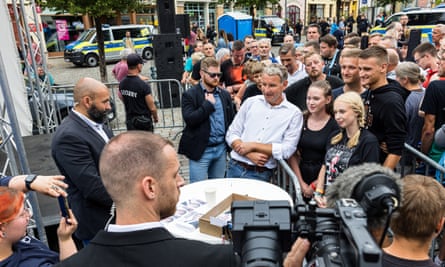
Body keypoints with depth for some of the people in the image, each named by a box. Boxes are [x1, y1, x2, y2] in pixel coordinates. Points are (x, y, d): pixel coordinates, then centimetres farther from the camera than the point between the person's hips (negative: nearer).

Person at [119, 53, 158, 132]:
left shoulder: (122, 84, -2)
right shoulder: (143, 85, -22)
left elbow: (124, 101, 11)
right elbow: (152, 108, -17)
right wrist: (156, 118, 2)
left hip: (129, 120, 6)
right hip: (143, 122, -6)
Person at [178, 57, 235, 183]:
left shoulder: (225, 94, 10)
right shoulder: (190, 95, -6)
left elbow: (232, 119, 13)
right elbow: (189, 119, -18)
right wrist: (208, 104, -14)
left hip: (221, 149, 5)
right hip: (200, 151, -5)